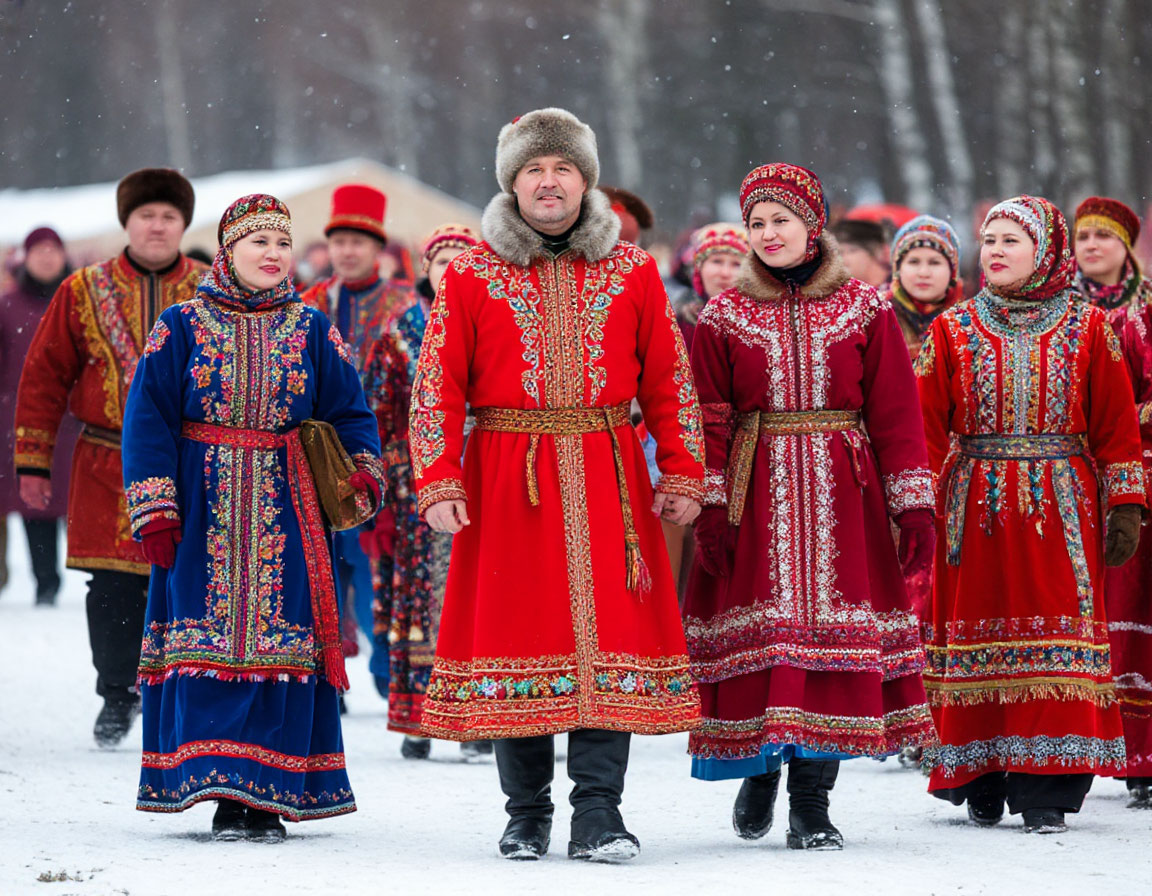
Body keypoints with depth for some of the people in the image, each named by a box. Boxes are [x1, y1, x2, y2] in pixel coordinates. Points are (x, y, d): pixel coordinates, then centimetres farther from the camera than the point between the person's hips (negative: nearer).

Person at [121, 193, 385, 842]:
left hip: (285, 508, 1)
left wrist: (366, 470, -9)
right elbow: (148, 417, 2)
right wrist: (156, 508, -5)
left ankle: (266, 796, -1)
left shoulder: (310, 329, 9)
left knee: (281, 637, -5)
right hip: (204, 510, -1)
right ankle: (225, 793, -4)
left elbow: (349, 411, 11)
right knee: (209, 637, -6)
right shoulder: (183, 326, 3)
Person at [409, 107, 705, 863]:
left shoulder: (632, 273, 9)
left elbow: (669, 381, 10)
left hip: (608, 482, 1)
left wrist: (683, 475, 3)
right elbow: (438, 386, 1)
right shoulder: (471, 276, 5)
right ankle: (526, 814, 11)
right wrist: (438, 482, -8)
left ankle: (598, 813, -4)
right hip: (507, 483, -1)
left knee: (609, 631, -6)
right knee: (515, 633, 1)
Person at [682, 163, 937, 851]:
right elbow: (709, 423, 3)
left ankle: (813, 806, -3)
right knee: (761, 636, -3)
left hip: (842, 501, 0)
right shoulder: (724, 318, 7)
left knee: (831, 631, -6)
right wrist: (710, 505, -8)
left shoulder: (864, 311, 6)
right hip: (755, 499, 0)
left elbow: (896, 413, 3)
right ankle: (758, 771, 20)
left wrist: (914, 503, -3)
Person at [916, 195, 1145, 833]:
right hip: (974, 509, 1)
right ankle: (983, 782, 9)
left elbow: (1115, 422, 5)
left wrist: (1125, 505, -1)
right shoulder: (953, 330, 8)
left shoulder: (1086, 327, 6)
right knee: (979, 636, 1)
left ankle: (1046, 787, -5)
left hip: (1060, 509, -1)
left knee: (1057, 643, -6)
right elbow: (926, 423, 4)